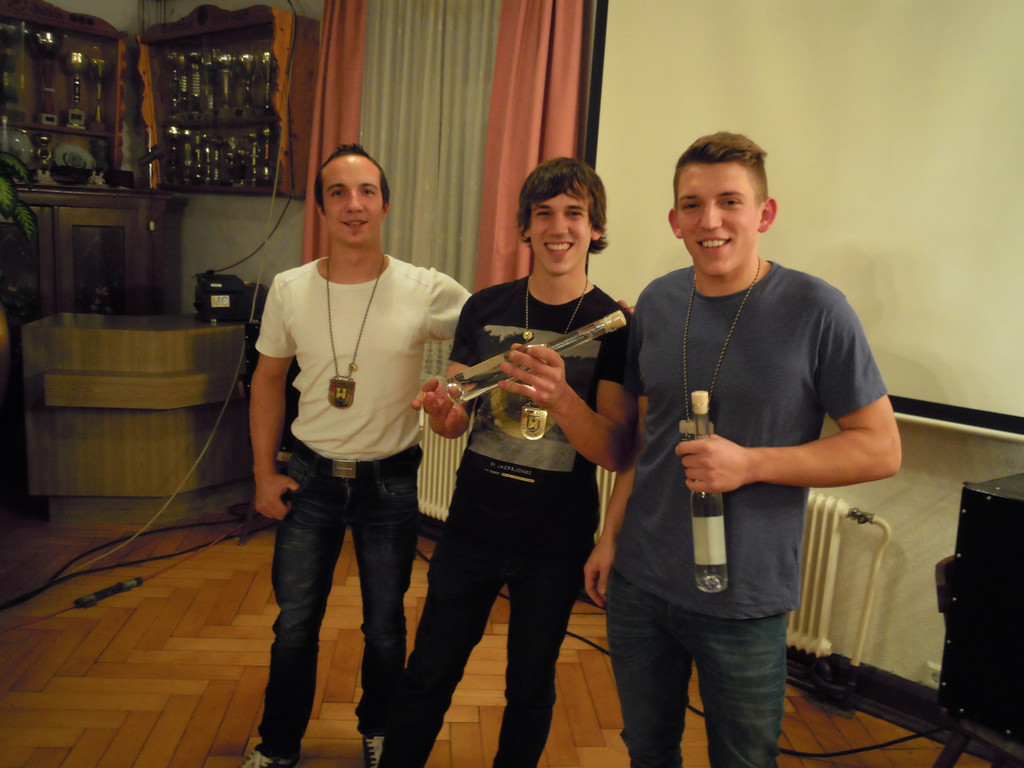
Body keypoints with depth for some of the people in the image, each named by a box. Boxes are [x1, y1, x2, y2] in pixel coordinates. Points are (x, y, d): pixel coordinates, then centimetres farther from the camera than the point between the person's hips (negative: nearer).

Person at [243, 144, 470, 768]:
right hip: (310, 477, 2)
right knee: (295, 624, 15)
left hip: (389, 482, -1)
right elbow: (269, 379, 8)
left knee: (386, 627, 15)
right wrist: (265, 472, 5)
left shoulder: (427, 292, -13)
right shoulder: (290, 289, -4)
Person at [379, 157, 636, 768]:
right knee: (428, 675, 12)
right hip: (472, 528, 2)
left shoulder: (614, 325, -10)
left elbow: (616, 453, -15)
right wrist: (442, 410, -21)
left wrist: (560, 396, -35)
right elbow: (454, 423, 4)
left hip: (556, 544, -2)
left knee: (530, 688, 17)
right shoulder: (486, 308, 0)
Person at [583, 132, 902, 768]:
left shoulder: (816, 310, -13)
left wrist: (750, 463, -21)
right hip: (639, 582, 4)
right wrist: (611, 535, 8)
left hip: (745, 601, -4)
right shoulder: (657, 302, 1)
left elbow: (881, 449, -10)